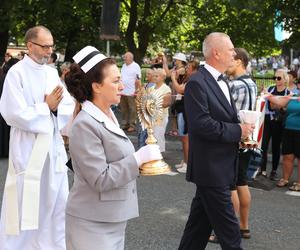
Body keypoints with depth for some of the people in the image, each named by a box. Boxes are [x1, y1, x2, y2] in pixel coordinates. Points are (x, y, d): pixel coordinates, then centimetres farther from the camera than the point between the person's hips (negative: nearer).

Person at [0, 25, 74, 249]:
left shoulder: (52, 73, 9)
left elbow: (69, 107, 6)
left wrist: (54, 107, -14)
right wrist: (47, 107, -13)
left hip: (54, 146, 7)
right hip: (28, 149, -6)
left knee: (57, 201, 13)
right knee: (26, 205, 3)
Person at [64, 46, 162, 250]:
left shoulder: (109, 116, 10)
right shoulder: (85, 125, -19)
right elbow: (100, 179, -23)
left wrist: (142, 159, 6)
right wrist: (138, 158, -20)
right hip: (93, 223, -9)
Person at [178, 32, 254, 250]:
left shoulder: (221, 81, 14)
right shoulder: (197, 83, -17)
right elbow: (201, 124, -25)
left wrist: (242, 131, 1)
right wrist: (238, 131, -17)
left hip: (221, 166, 9)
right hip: (211, 168, -9)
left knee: (200, 223, 17)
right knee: (229, 232, -2)